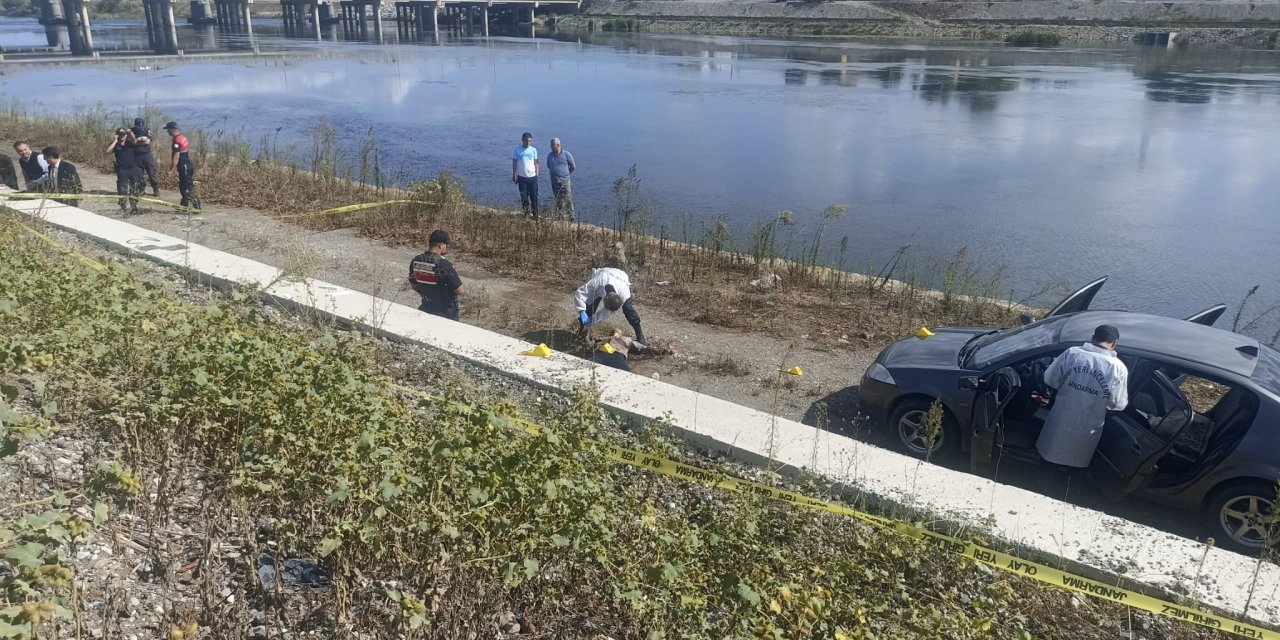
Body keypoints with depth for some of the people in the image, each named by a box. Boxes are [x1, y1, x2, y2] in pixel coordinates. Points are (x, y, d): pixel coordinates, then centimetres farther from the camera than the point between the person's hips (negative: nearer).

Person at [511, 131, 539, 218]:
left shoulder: (533, 150, 1)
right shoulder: (517, 150, -3)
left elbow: (536, 163, 6)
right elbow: (514, 164, 4)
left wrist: (537, 174, 2)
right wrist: (514, 176, 4)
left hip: (532, 177, 1)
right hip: (522, 177, -1)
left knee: (534, 196, 3)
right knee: (524, 196, 3)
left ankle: (535, 214, 11)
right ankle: (526, 212, 13)